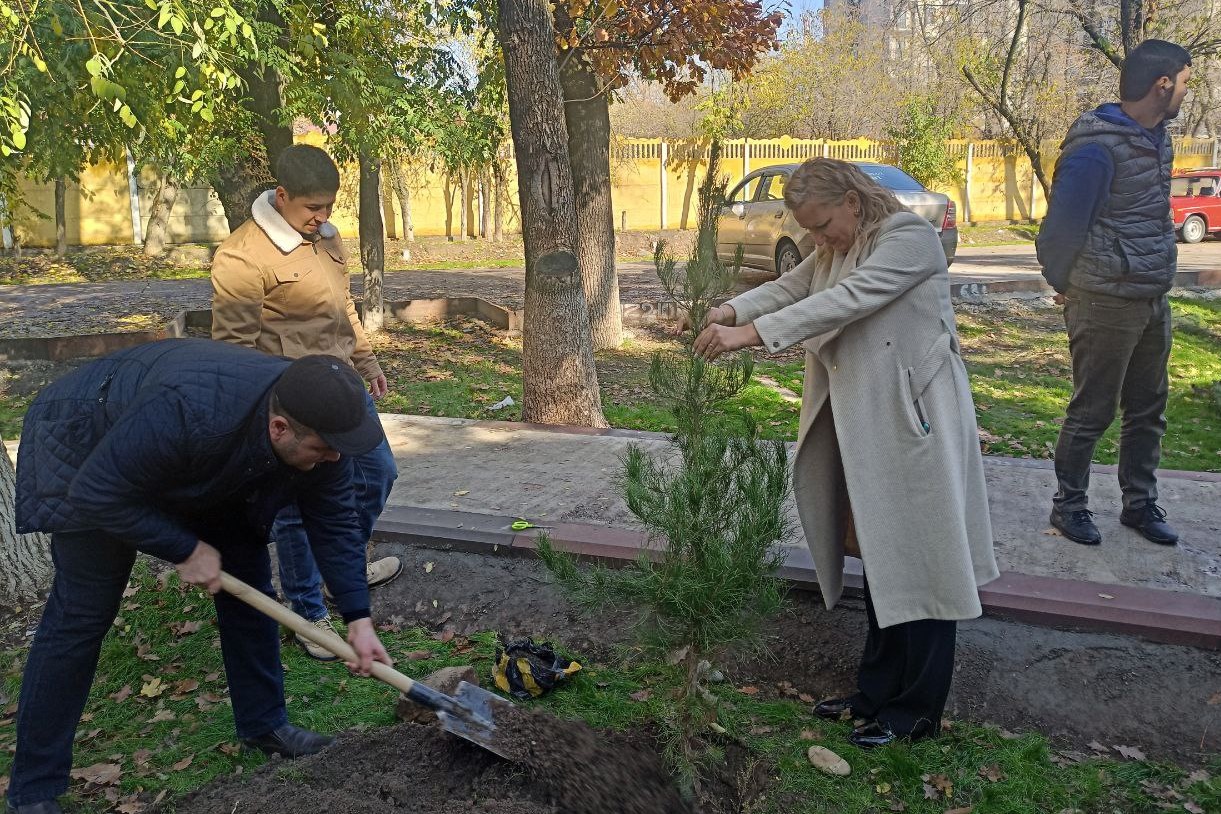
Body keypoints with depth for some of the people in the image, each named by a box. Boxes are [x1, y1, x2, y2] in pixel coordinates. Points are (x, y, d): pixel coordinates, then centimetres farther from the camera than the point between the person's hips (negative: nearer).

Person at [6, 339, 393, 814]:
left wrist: (359, 619, -18)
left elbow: (334, 525, -13)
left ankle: (264, 725, 19)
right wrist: (185, 550, -26)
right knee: (82, 612, -8)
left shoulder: (321, 425, -25)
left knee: (247, 578, 2)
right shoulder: (186, 413, -45)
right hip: (90, 455, -6)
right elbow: (98, 494, -34)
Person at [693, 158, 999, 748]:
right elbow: (788, 288, 5)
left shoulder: (911, 239, -15)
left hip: (912, 422, -8)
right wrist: (731, 311, -16)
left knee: (915, 562, 1)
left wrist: (748, 336, -31)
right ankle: (878, 693, 28)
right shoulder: (836, 250, 13)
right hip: (862, 424, 9)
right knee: (876, 553, 15)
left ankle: (917, 711, 14)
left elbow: (844, 301, -26)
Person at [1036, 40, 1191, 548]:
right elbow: (1060, 228, -15)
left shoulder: (1158, 138, 7)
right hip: (1106, 303, -8)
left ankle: (1140, 503, 28)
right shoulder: (1096, 150, -20)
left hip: (1154, 300, 8)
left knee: (1148, 409, 15)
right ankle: (1069, 503, 19)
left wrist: (1156, 282, 15)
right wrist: (1066, 288, -1)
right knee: (1093, 410, 3)